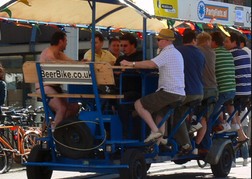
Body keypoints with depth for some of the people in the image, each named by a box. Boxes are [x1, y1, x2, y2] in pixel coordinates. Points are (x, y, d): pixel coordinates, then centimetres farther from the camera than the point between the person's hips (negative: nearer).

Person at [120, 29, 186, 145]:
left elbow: (151, 64, -23)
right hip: (180, 94, 10)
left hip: (169, 93, -10)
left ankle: (155, 130, -13)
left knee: (139, 105, -6)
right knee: (160, 113, 26)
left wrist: (131, 64, -18)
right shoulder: (176, 53, 22)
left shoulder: (167, 53, -11)